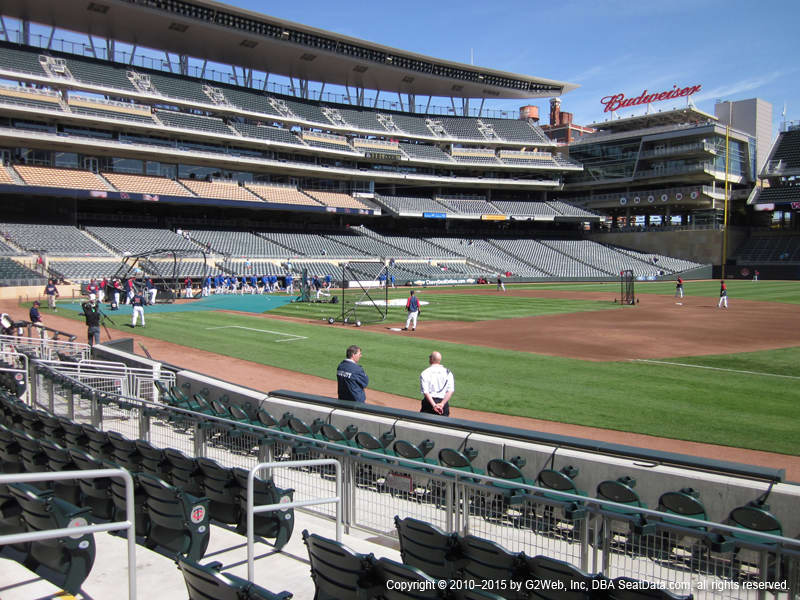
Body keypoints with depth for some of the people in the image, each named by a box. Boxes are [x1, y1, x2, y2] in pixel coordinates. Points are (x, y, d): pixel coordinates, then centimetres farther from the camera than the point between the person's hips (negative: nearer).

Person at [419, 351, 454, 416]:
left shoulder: (424, 373, -2)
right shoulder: (447, 372, 4)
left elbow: (425, 392, -13)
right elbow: (450, 391, -8)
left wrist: (434, 405, -18)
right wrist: (442, 404, -15)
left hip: (429, 402, -1)